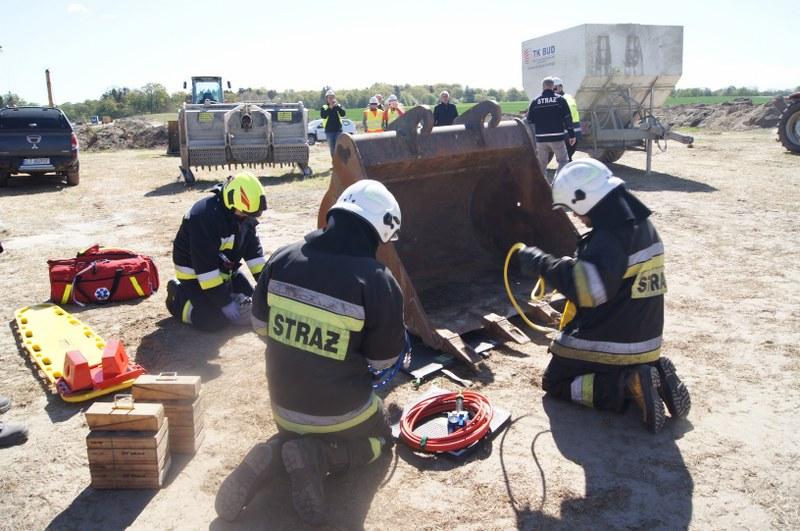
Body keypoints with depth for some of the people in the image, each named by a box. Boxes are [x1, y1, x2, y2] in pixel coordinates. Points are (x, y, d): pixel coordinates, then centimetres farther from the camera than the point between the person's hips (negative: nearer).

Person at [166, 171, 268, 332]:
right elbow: (205, 267, -31)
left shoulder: (244, 215, -8)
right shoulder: (204, 216, -32)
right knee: (215, 320, -19)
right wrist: (225, 303, -29)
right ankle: (178, 296, 6)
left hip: (225, 270, 7)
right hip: (195, 273, -7)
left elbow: (253, 249, 0)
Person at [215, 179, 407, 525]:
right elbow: (384, 359, -9)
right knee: (380, 438, 27)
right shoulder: (379, 281, -21)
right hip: (342, 411, -4)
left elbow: (261, 326, 5)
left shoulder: (282, 259, -8)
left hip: (284, 404, 5)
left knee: (298, 435, 37)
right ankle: (319, 455, -4)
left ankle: (271, 458, 2)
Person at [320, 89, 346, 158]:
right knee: (332, 149, 5)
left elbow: (343, 114, -11)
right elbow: (323, 116, -14)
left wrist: (337, 106, -22)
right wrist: (330, 108, -21)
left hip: (338, 130, 0)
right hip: (329, 131, 0)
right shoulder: (324, 107, 4)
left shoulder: (339, 106, 6)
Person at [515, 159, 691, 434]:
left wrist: (542, 263, -30)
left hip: (608, 345, -9)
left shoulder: (611, 236, -25)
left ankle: (628, 386, -11)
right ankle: (653, 372, 6)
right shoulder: (642, 225, 6)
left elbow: (587, 289, -39)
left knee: (555, 382, 10)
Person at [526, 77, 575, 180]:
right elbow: (567, 119, -1)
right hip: (557, 137, -2)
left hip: (541, 138, 2)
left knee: (541, 164, 11)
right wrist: (571, 135, 3)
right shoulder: (560, 100, 1)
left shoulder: (535, 102, 4)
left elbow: (529, 120, 7)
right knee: (563, 161, 6)